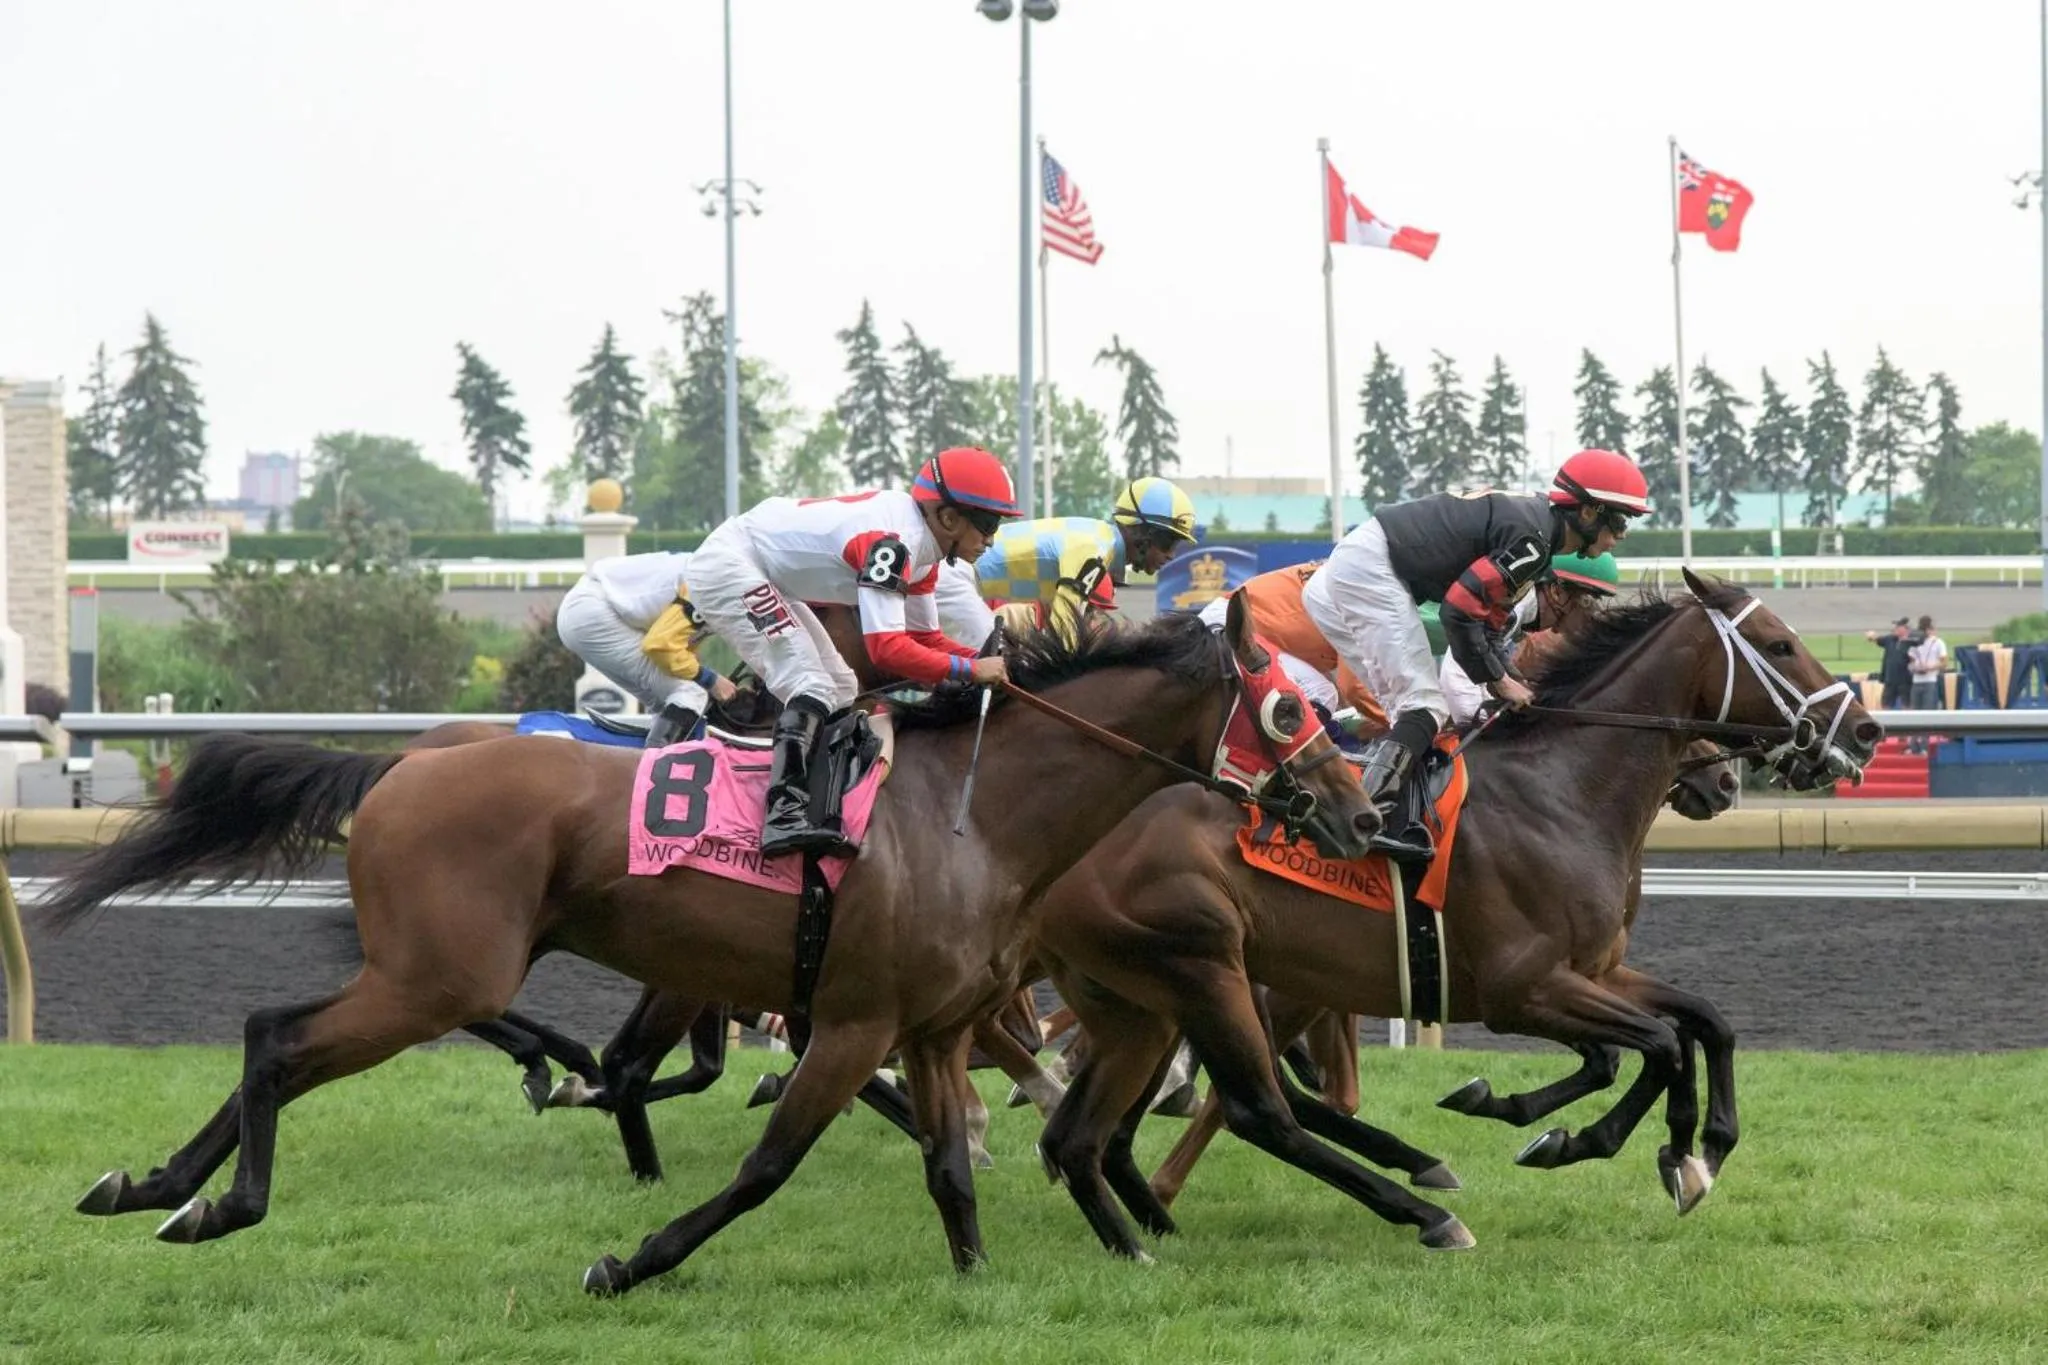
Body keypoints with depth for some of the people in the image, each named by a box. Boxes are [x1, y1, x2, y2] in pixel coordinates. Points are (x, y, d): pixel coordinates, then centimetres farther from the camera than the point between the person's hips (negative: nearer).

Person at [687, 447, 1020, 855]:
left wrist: (987, 661, -6)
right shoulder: (891, 541, -29)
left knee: (840, 688, 13)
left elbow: (924, 638, 10)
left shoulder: (919, 544, 2)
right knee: (811, 685, -21)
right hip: (726, 565, -11)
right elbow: (886, 648, -35)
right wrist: (971, 670, -28)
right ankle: (784, 816, -32)